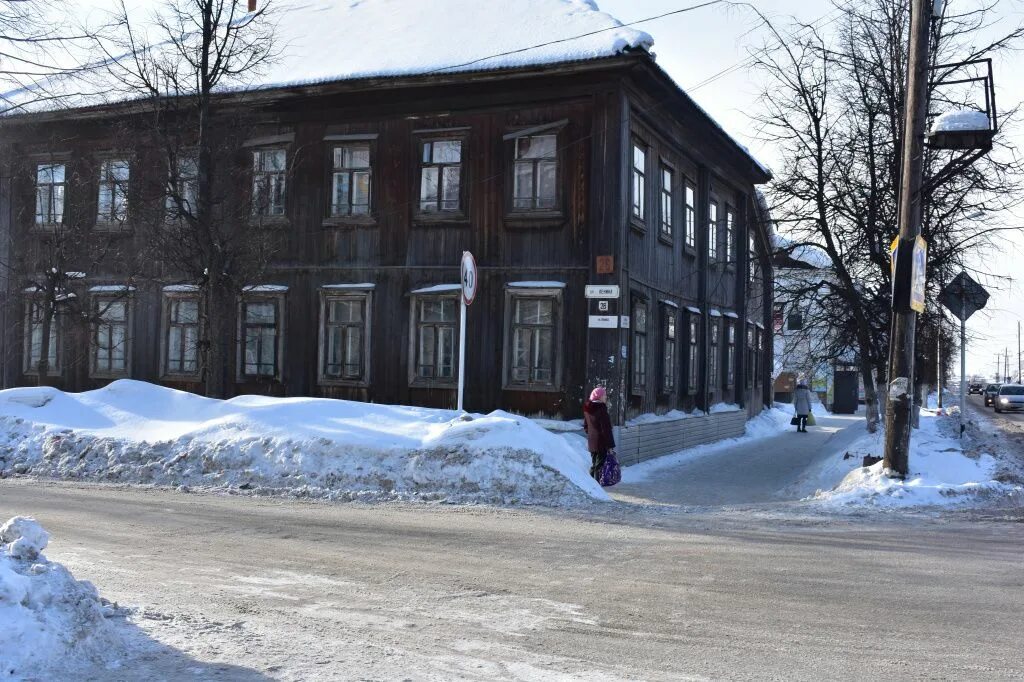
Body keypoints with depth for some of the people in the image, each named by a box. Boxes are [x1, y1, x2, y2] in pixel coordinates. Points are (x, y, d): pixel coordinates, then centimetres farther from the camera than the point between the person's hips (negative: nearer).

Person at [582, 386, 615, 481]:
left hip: (592, 443, 8)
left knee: (594, 466, 17)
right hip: (601, 443, -8)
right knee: (599, 466, -4)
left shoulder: (587, 409, 9)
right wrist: (610, 445, -17)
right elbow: (606, 428, -19)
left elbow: (586, 426, 19)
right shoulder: (601, 409, -17)